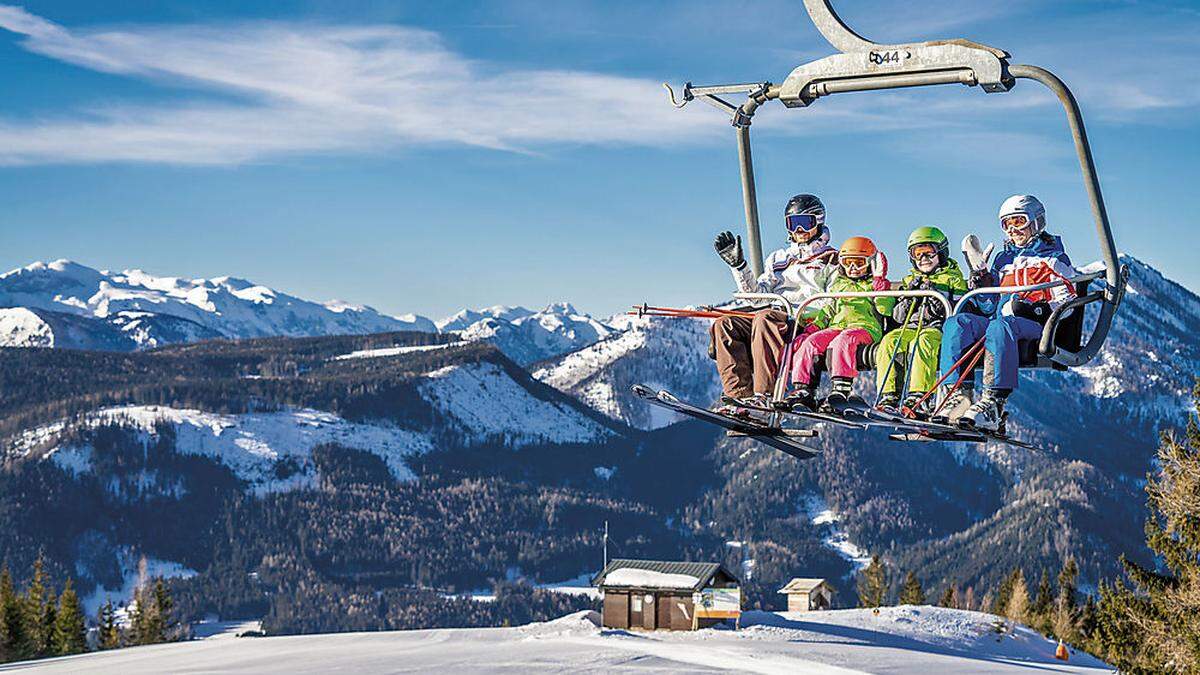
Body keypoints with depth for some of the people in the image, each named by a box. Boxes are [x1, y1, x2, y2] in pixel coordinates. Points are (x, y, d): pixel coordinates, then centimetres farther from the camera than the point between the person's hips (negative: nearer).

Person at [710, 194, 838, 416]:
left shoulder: (832, 261, 14)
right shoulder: (779, 259, 30)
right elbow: (755, 293, 18)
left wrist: (793, 304, -14)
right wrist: (737, 264, 7)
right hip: (775, 317, 6)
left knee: (764, 319, -36)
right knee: (724, 325, -20)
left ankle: (764, 395, -42)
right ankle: (740, 395, -32)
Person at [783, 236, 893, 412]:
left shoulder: (876, 285, 18)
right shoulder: (838, 285, 32)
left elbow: (885, 309, 0)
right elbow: (828, 310, 31)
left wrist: (879, 280, -2)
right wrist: (814, 326, 12)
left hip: (865, 327, -5)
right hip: (836, 326, 5)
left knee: (844, 340, -39)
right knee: (810, 342, -24)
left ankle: (841, 387, -48)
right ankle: (803, 390, -31)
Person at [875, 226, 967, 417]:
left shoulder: (953, 278, 16)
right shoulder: (910, 280, 28)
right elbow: (897, 316, 18)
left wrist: (935, 298, -10)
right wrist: (909, 295, 2)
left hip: (938, 329, -4)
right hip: (910, 327, 4)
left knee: (921, 343, -38)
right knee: (890, 341, -29)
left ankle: (918, 397, -47)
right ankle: (889, 396, -34)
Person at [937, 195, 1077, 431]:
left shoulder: (1053, 257, 14)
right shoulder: (1004, 259, 30)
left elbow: (1068, 303, 1)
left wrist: (1034, 309, -15)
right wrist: (979, 274, 10)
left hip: (1036, 326, -5)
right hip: (999, 319, 5)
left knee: (1000, 326, -40)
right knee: (957, 323, -24)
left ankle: (992, 405, -52)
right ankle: (959, 393, -37)